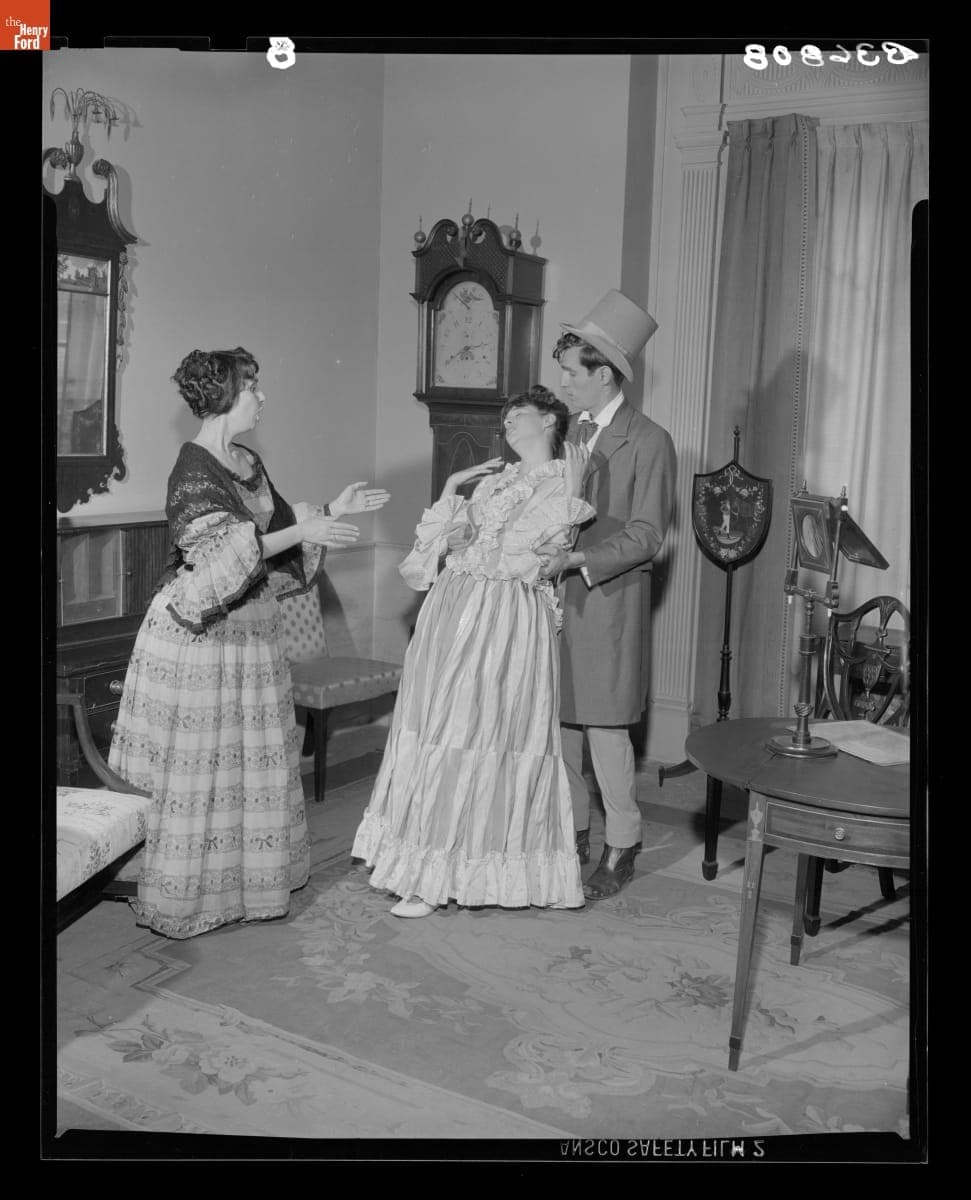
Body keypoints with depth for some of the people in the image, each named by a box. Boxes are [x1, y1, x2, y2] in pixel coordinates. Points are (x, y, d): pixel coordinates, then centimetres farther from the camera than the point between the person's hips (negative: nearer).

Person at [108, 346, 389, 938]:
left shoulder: (248, 462, 10)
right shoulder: (194, 469, -16)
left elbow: (276, 524, 19)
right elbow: (223, 554, -24)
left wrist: (331, 510, 9)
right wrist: (302, 532, -26)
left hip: (253, 624, 9)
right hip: (205, 630, -8)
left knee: (255, 756, 14)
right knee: (202, 766, 0)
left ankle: (250, 876, 28)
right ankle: (184, 897, 13)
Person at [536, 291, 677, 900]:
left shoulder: (649, 440, -8)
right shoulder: (572, 432, 13)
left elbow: (646, 535, -12)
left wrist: (576, 559, -22)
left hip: (610, 598, -6)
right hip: (559, 595, 7)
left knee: (605, 727, -1)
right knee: (560, 721, 11)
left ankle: (622, 849, 14)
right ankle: (572, 834, 25)